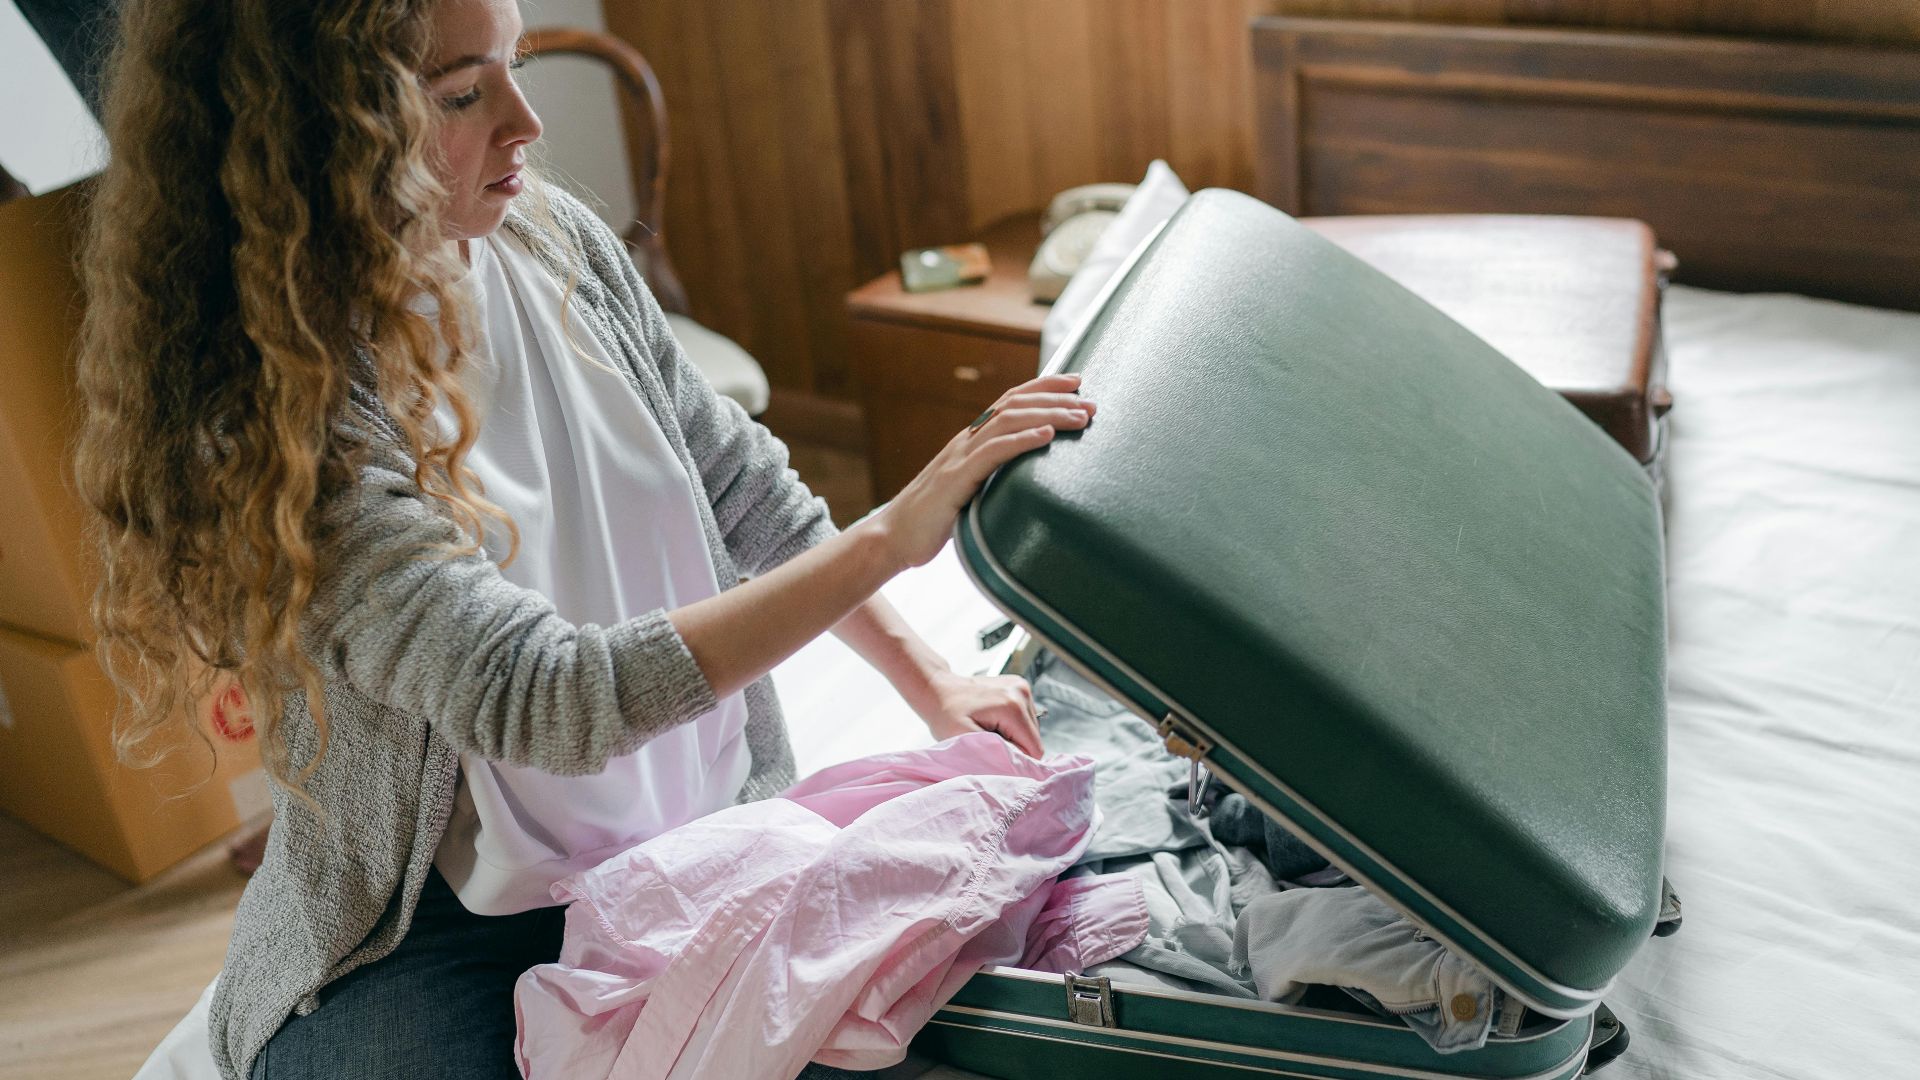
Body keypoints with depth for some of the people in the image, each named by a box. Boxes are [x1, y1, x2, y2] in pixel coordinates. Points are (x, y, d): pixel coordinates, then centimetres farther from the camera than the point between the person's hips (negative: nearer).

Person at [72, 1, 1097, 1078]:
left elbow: (740, 485, 9)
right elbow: (546, 701, -30)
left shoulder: (552, 240, -2)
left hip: (702, 845, 5)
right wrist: (895, 535, -30)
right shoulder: (256, 423, -23)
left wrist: (931, 679, 3)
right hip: (438, 934, -4)